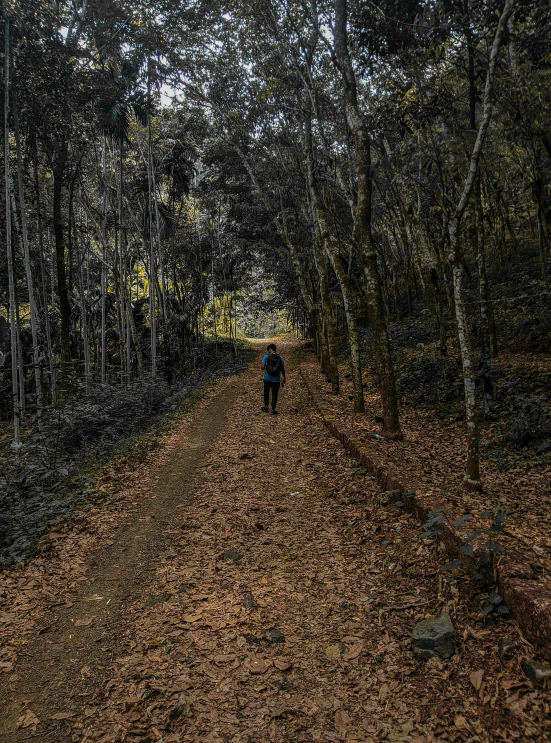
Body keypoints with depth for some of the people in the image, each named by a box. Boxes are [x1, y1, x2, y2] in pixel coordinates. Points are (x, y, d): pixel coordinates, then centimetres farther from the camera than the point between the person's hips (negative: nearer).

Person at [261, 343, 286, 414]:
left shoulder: (266, 356, -9)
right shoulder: (280, 358, -5)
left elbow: (263, 367, -12)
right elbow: (283, 369, -3)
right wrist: (284, 378, 8)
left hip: (267, 378, 0)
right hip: (276, 379, 0)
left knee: (266, 392, 21)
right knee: (275, 394, 9)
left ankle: (266, 406, 33)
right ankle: (273, 410, 13)